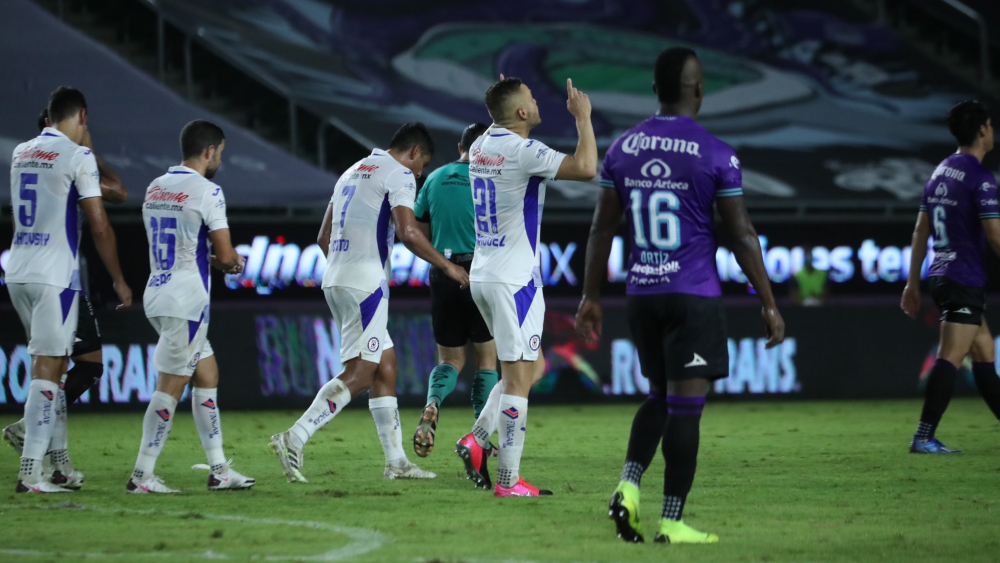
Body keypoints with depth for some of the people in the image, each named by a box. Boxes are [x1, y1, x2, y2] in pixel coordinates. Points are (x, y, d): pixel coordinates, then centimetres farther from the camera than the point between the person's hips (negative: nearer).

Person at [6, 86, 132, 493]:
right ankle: (29, 472, -10)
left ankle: (60, 460, 18)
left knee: (52, 363, 16)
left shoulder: (21, 154, 13)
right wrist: (118, 279, 2)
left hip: (18, 272, 7)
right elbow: (99, 226, -8)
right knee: (47, 369, -6)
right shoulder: (78, 157, -8)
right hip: (54, 275, -7)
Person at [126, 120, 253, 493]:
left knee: (207, 374, 15)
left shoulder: (155, 189, 12)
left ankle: (218, 469, 17)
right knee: (171, 387, -4)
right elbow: (225, 256, -12)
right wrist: (234, 263, 11)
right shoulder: (206, 192, -13)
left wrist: (216, 260, 12)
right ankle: (142, 475, -3)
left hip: (158, 293, 9)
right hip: (187, 298, -9)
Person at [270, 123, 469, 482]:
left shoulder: (353, 173, 22)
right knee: (358, 374, -8)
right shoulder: (399, 176, -4)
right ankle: (294, 439, -18)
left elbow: (324, 237, 24)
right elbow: (408, 232, -17)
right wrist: (447, 266, -5)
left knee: (385, 368, 12)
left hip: (335, 279, 9)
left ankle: (396, 461, 12)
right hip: (366, 284, -9)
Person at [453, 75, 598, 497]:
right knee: (518, 376, -6)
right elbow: (585, 168, -25)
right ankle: (508, 481, -7)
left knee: (532, 367, 19)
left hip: (483, 275, 9)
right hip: (514, 279, -9)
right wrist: (583, 117, -12)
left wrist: (503, 101, 36)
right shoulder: (522, 151, -17)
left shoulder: (481, 146, 9)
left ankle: (477, 439, 7)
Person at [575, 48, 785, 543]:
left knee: (659, 396, 19)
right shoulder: (715, 155, -9)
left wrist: (590, 297, 16)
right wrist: (769, 304, -1)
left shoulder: (622, 149, 5)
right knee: (685, 405, -1)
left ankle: (628, 486, -1)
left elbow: (602, 228, 8)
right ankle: (671, 522, 0)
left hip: (641, 293, 5)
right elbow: (742, 236, -7)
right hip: (693, 296, -5)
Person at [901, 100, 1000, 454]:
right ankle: (924, 438, -17)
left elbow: (920, 230, 15)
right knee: (951, 358, -11)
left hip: (941, 277, 9)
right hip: (965, 280, -9)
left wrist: (912, 282, 19)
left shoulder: (939, 173, 12)